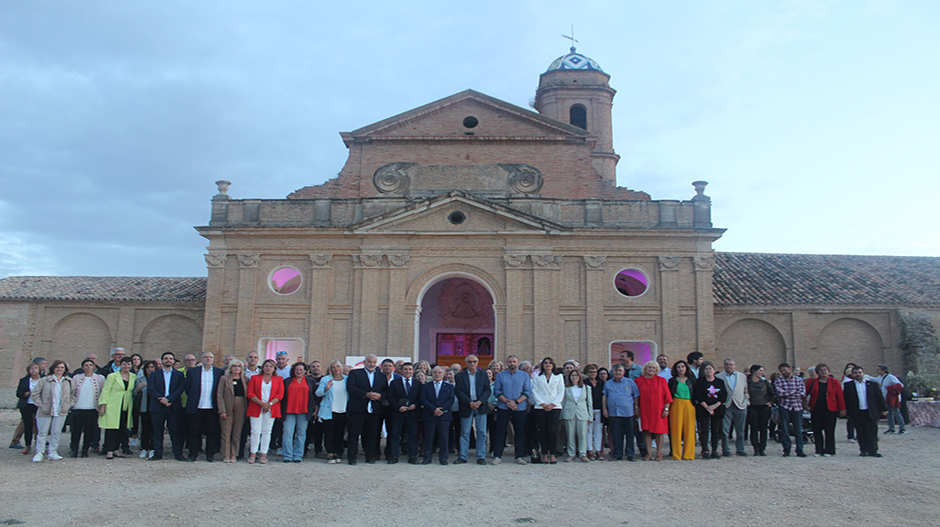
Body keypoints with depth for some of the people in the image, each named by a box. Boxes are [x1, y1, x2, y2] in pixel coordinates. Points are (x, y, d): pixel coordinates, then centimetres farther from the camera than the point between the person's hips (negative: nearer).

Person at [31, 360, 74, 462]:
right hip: (45, 412, -2)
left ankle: (53, 453, 12)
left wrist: (69, 405, 3)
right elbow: (34, 394, 1)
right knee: (42, 433, 1)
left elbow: (73, 394, 16)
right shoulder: (44, 380, -1)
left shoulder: (69, 381, 7)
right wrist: (41, 405, -6)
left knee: (56, 433, 4)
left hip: (61, 412, 2)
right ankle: (39, 453, 9)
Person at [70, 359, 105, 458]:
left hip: (92, 409, -1)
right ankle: (74, 450, 9)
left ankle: (85, 451, 12)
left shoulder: (100, 378, 5)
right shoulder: (76, 378, 9)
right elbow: (71, 392, 11)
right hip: (78, 409, 1)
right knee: (76, 430, -1)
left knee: (89, 431, 2)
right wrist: (74, 401, 1)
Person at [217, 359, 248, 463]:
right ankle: (226, 456, 8)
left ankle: (233, 455, 13)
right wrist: (222, 410, -11)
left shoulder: (245, 380, 10)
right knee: (226, 433, 0)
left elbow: (247, 395, 11)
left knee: (237, 433, 4)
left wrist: (247, 409, -1)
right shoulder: (224, 379, 3)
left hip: (241, 409, 2)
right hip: (227, 408, -2)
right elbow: (219, 395, -3)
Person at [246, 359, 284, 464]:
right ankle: (253, 454, 5)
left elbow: (280, 395, 3)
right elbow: (250, 393, 2)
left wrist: (269, 404, -11)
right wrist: (261, 403, -11)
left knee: (266, 431, 1)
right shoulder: (255, 378, 11)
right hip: (256, 408, 0)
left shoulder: (279, 379, 12)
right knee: (255, 431, -4)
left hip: (271, 409, 0)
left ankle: (264, 454, 6)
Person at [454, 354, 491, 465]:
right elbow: (458, 391, -4)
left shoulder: (483, 374, 9)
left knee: (482, 433, 2)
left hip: (480, 406, 1)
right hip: (466, 407, -1)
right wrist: (470, 403, -13)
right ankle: (462, 456, 11)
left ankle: (481, 457, 10)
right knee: (464, 433, 3)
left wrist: (479, 402, -12)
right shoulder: (459, 376, 5)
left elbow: (487, 390, 3)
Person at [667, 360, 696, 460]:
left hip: (689, 405, 1)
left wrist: (694, 404, 0)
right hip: (676, 405, -1)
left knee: (689, 429, -1)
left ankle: (688, 454, 7)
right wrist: (668, 408, -2)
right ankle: (677, 454, 1)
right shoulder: (672, 381, 9)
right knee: (676, 429, -4)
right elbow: (669, 395, 7)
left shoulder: (691, 380, 12)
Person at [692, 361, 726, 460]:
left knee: (716, 430, 3)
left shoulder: (720, 382, 12)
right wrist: (707, 407, -12)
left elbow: (724, 395, 4)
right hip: (703, 409, -3)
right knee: (704, 430, -6)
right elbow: (698, 396, -5)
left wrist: (715, 405, -9)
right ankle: (705, 451, -4)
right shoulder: (699, 381, 3)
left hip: (717, 408, 3)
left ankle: (714, 451, 8)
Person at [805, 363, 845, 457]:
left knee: (829, 430, 0)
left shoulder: (834, 382, 3)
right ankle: (819, 451, 12)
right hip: (816, 410, 2)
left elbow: (840, 396, 2)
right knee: (817, 430, 3)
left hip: (830, 410, -2)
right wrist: (805, 405, 5)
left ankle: (829, 450, 10)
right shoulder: (811, 382, 6)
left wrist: (842, 409, -2)